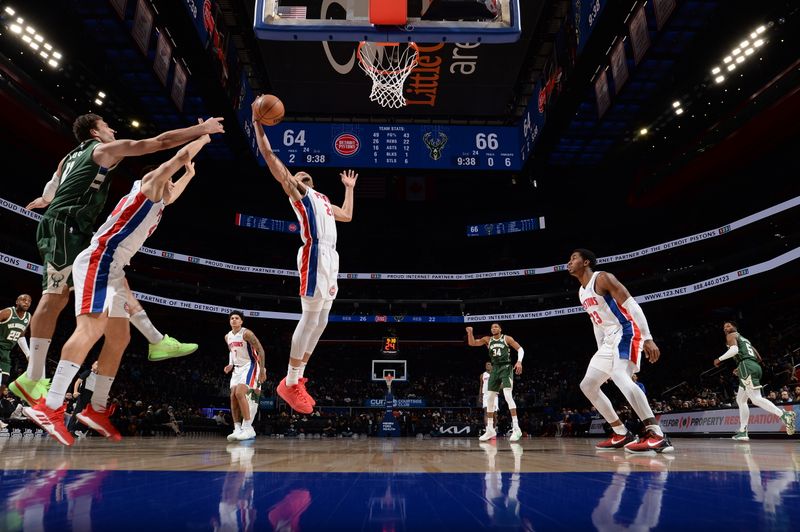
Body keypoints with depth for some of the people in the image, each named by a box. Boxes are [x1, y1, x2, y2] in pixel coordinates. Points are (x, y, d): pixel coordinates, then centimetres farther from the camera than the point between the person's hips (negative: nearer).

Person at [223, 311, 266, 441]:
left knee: (240, 393, -22)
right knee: (233, 397, -1)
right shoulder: (227, 337, 7)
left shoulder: (246, 333, -16)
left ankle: (248, 428, -18)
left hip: (250, 366, -8)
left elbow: (260, 350, -17)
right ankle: (237, 429, 3)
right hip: (237, 368, 8)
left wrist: (262, 370, -20)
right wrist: (230, 365, 6)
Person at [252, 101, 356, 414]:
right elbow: (270, 156, 2)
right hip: (315, 255, -8)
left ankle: (297, 379, 13)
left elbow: (347, 215, 44)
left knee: (320, 321, 6)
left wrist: (349, 188, 48)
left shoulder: (322, 199, 32)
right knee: (310, 317, -12)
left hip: (330, 257, 9)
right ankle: (289, 383, -5)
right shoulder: (296, 192, 9)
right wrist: (258, 123, 1)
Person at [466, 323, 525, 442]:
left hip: (506, 368, -5)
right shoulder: (487, 340, 12)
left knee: (508, 396, -21)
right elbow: (472, 343, 6)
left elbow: (520, 349, -2)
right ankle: (490, 430, 12)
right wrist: (470, 333, -13)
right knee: (489, 398, 3)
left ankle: (516, 428, -21)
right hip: (495, 369, 5)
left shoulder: (506, 338, 1)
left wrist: (519, 361, -19)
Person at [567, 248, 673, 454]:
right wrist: (601, 352, 20)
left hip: (626, 332, -10)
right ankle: (622, 435, 12)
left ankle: (657, 436, -35)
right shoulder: (581, 292, 17)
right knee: (587, 385, 8)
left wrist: (648, 338, -24)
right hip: (610, 340, 10)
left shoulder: (602, 278, -11)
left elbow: (632, 305, -17)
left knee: (620, 376, -33)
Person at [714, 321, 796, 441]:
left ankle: (785, 415, -32)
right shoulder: (745, 339, 33)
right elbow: (759, 358, 29)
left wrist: (719, 359, -4)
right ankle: (742, 432, 12)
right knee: (740, 400, 14)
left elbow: (734, 349, -13)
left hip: (746, 366, -9)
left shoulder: (731, 336, 8)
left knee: (756, 399, -18)